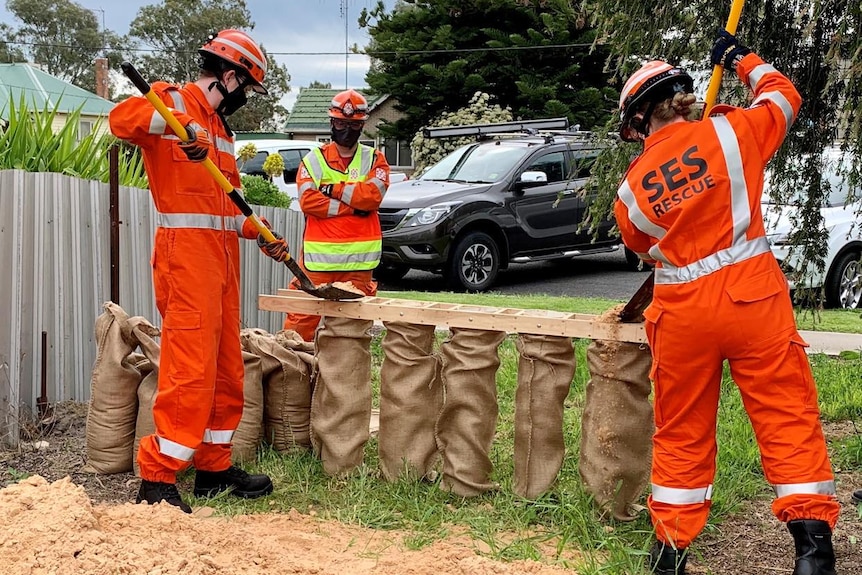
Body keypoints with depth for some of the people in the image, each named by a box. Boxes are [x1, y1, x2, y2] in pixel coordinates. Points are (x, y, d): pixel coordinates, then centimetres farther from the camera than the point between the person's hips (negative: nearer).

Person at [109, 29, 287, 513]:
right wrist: (181, 126, -35)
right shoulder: (173, 101, -4)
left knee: (227, 368, 12)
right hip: (186, 252, -9)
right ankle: (157, 479, -4)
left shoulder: (221, 129, 23)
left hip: (223, 256, 9)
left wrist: (259, 233, 13)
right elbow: (122, 118, -25)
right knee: (191, 368, -12)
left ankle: (214, 468, 22)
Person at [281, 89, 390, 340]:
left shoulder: (374, 159, 11)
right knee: (302, 318, -4)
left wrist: (333, 189, -8)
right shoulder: (314, 159, 8)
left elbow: (373, 194, -9)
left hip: (359, 261, 1)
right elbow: (308, 201, -8)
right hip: (318, 256, -1)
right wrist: (352, 207, -12)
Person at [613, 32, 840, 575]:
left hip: (681, 311, 2)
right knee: (788, 416, 2)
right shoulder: (728, 132, -2)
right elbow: (784, 96, 16)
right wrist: (741, 58, 29)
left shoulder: (631, 188, 4)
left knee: (682, 431, 13)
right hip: (753, 296, -2)